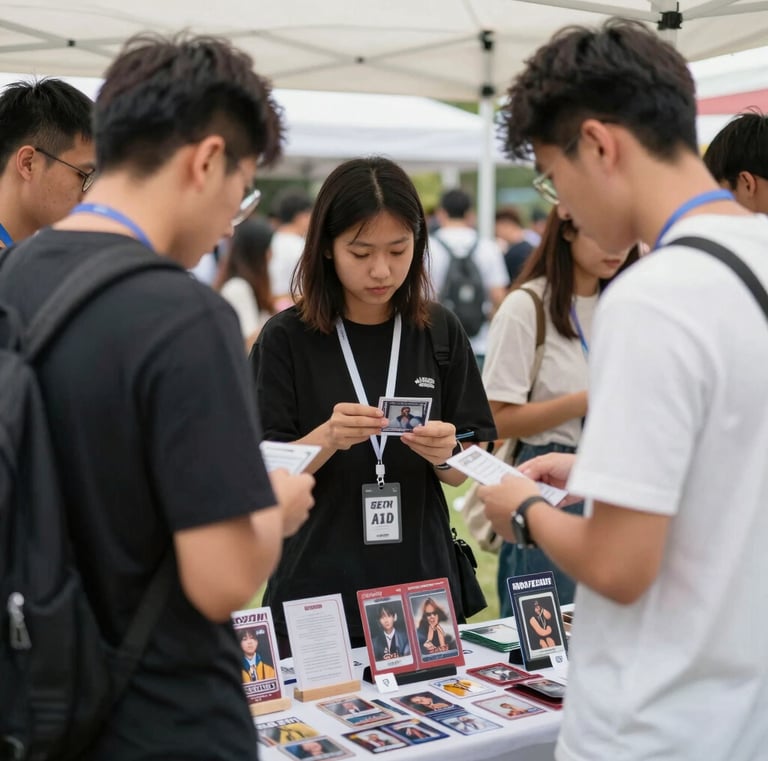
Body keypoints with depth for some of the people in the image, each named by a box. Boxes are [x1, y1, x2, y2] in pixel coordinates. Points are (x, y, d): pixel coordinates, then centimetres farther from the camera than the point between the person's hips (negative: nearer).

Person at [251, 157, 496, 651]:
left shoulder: (440, 331, 0)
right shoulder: (287, 339, -7)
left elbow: (462, 473, 4)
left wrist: (445, 454, -18)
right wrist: (328, 438, -26)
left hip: (422, 582, 2)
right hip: (318, 590, -2)